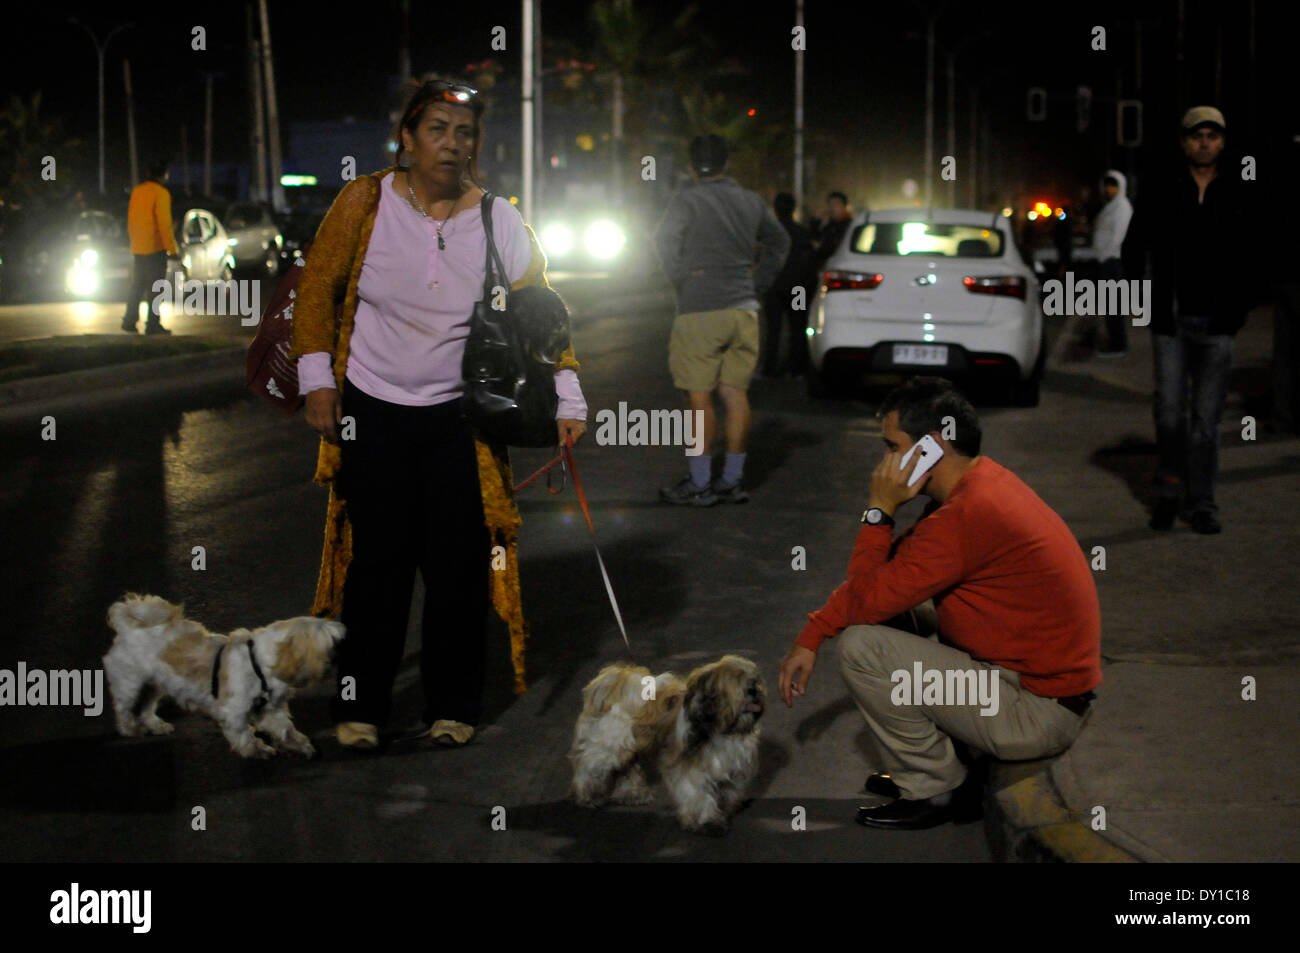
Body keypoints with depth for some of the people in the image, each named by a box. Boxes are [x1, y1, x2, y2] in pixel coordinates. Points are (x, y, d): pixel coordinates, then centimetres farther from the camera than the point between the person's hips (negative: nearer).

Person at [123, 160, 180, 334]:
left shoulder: (136, 191, 10)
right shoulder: (161, 193, -13)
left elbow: (130, 221, 15)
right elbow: (164, 224, -17)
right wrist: (172, 249, -14)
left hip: (138, 248, 7)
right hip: (155, 248, -7)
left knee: (137, 286, 15)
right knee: (155, 288, -3)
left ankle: (130, 320, 15)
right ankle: (153, 324, -3)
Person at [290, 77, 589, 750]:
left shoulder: (500, 222, -1)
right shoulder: (363, 203, -4)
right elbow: (317, 289, 3)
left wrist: (566, 401, -6)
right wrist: (317, 379, -3)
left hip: (461, 417, 1)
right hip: (372, 413, -1)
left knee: (459, 563, 2)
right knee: (376, 562, 2)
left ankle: (453, 706, 16)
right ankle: (361, 704, 15)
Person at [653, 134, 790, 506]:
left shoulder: (688, 200, -7)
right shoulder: (750, 201, 11)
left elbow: (665, 238, -21)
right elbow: (779, 242, 24)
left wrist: (680, 277, -9)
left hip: (701, 310, -6)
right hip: (744, 310, 6)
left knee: (699, 396, -3)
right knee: (735, 394, 8)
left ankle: (700, 483, -2)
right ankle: (733, 480, 11)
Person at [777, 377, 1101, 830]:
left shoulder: (967, 515, -25)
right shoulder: (982, 483, 7)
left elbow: (865, 602, -20)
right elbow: (882, 576, 13)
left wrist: (879, 511, -11)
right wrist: (810, 637, 9)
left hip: (1038, 713, -10)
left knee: (860, 646, -15)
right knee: (891, 599, 16)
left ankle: (933, 787, 2)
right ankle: (918, 764, 19)